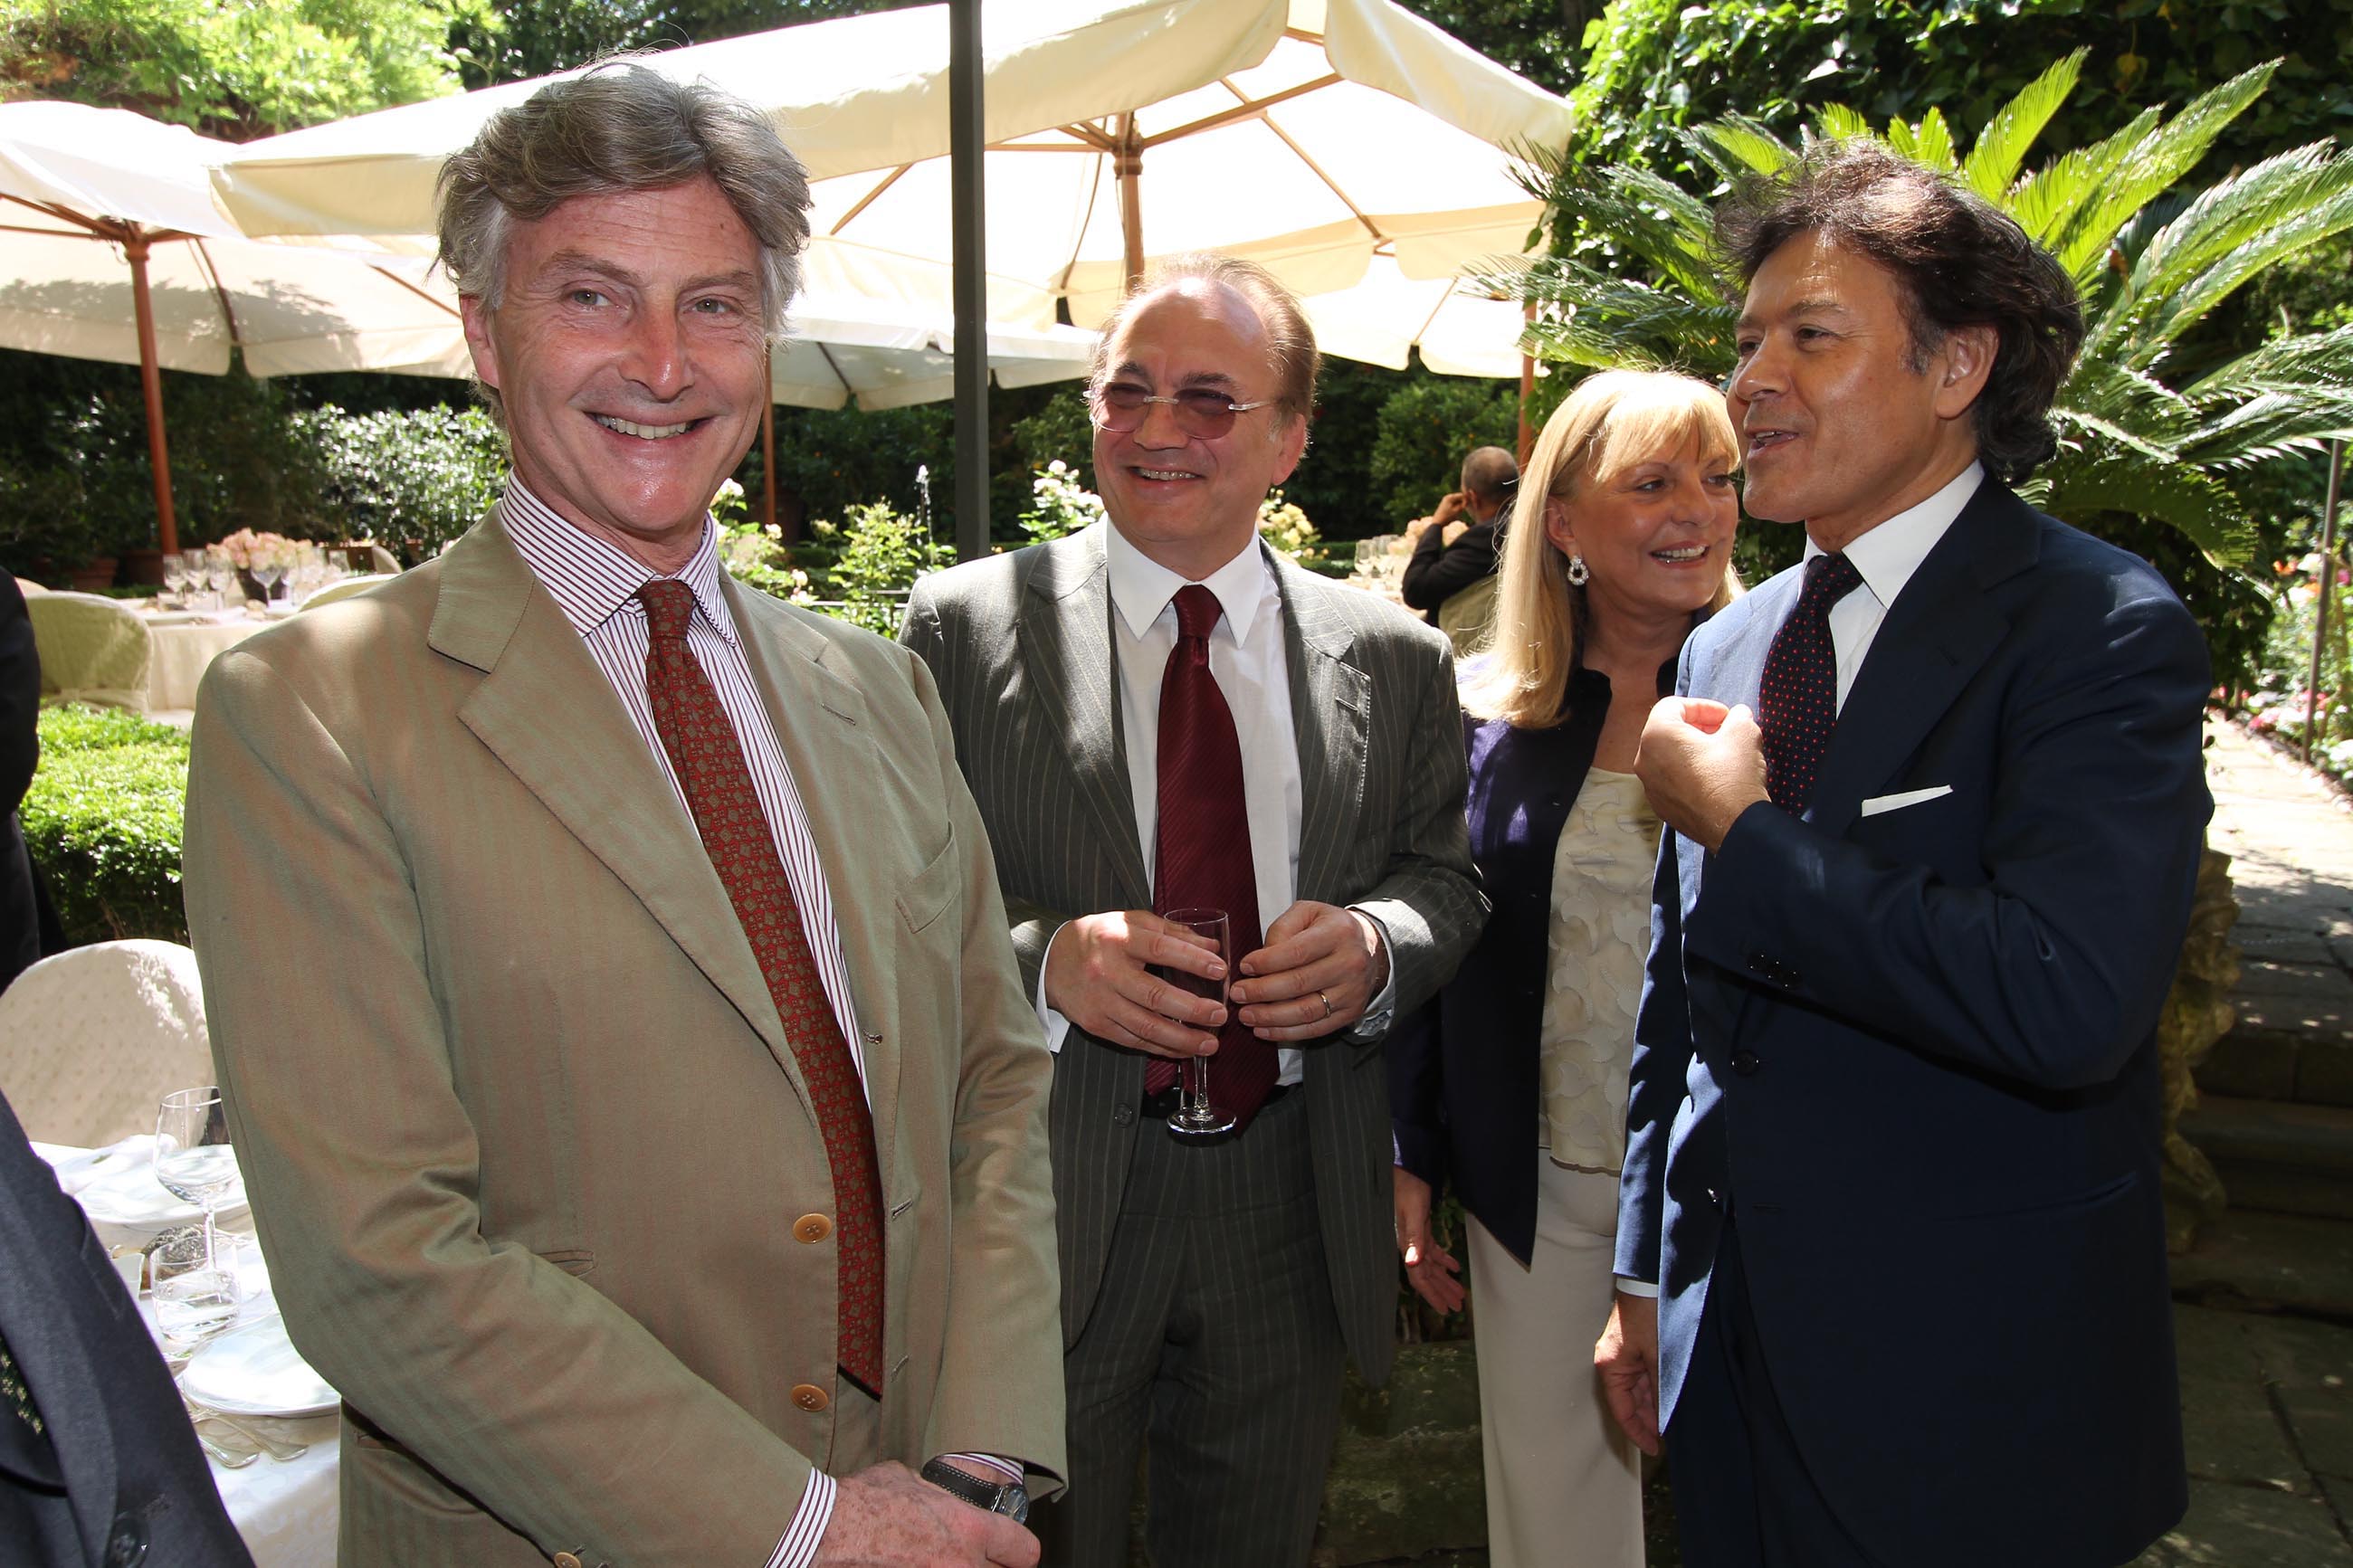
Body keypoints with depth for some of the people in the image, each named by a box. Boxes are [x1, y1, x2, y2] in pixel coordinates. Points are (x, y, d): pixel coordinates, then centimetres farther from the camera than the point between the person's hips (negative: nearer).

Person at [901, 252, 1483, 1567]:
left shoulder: (1395, 658, 2)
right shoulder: (964, 625, -5)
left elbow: (1447, 880, 7)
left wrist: (1377, 944, -14)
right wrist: (1040, 960, -24)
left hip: (1296, 1210, 3)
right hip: (1045, 1197, -2)